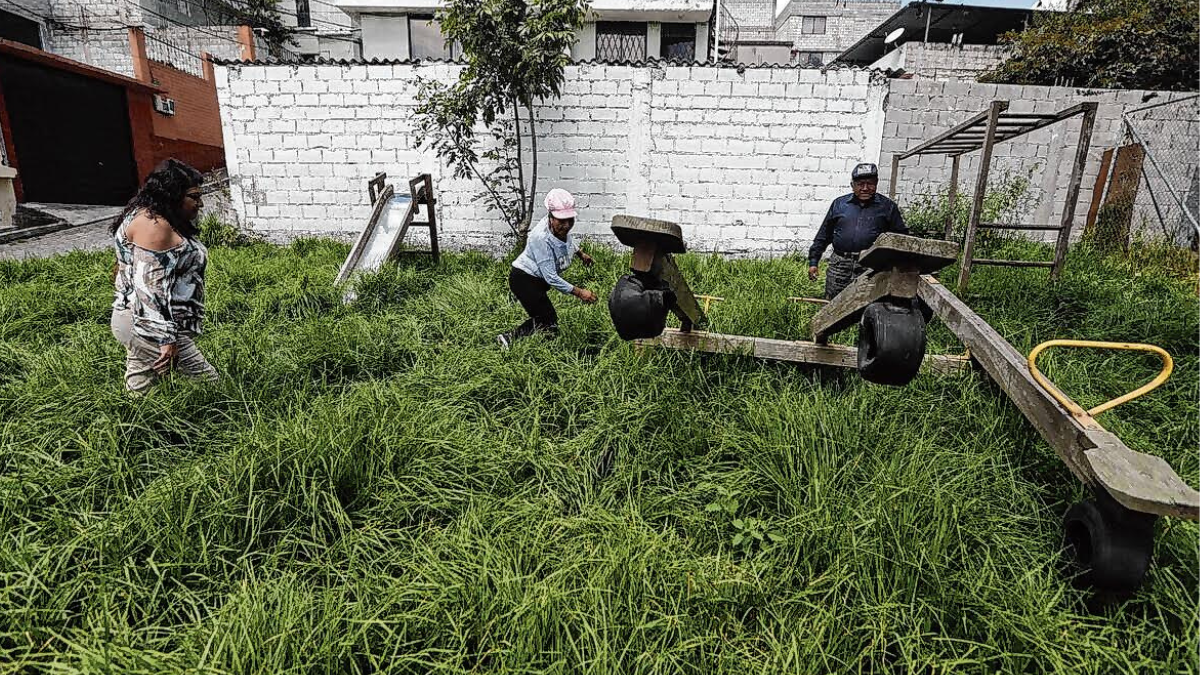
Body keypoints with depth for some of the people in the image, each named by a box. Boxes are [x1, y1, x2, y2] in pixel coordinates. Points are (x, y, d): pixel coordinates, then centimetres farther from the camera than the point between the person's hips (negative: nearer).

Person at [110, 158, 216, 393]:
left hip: (142, 326, 11)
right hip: (151, 327, -11)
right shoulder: (153, 224, -16)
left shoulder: (157, 220, 18)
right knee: (208, 384, -11)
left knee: (141, 392, 13)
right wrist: (167, 338, -25)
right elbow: (150, 286, -24)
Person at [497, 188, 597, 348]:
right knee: (549, 325, -12)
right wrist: (578, 292, -30)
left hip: (538, 279, 9)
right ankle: (509, 338, -9)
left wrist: (581, 254, 33)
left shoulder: (560, 227, -10)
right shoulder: (541, 238, -33)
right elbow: (551, 278, -32)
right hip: (524, 280, -9)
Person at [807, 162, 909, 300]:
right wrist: (813, 261, 10)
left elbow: (901, 236, 12)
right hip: (839, 265, 2)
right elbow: (823, 235, 15)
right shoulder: (839, 204, 14)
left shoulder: (887, 206, 10)